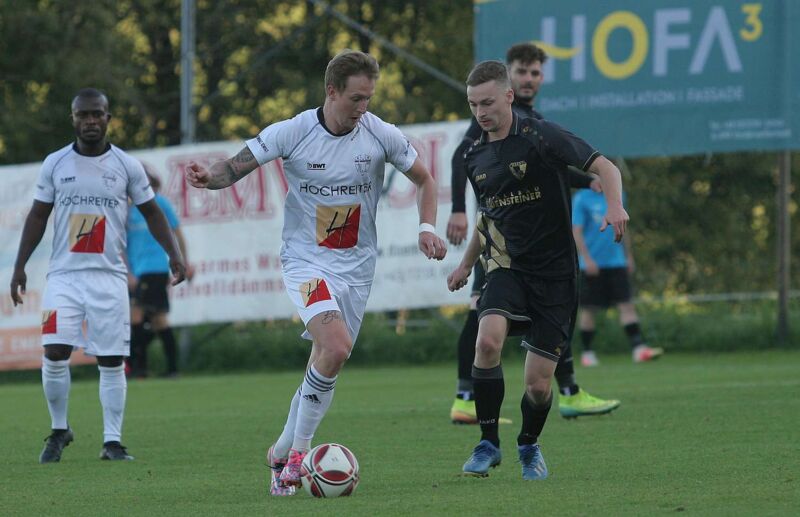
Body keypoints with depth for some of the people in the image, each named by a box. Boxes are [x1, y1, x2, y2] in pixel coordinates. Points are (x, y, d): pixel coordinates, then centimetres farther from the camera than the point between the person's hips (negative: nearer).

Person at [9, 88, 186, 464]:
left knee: (112, 361, -2)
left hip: (109, 276, 0)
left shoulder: (127, 166, 2)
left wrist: (173, 253, -3)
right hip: (64, 274, 0)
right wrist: (20, 265, 6)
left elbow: (151, 212, 9)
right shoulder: (55, 164, 5)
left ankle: (112, 442, 4)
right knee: (55, 352, -11)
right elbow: (38, 216, 10)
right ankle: (59, 430, 8)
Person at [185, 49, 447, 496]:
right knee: (335, 348, -26)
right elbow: (237, 167, -7)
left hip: (356, 266, 4)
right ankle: (299, 450, -12)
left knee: (327, 366, 3)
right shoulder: (292, 132, -12)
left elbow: (424, 179, 10)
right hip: (306, 261, -4)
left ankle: (283, 454, 22)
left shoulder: (381, 136, -5)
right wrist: (210, 177, -29)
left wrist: (427, 227, -5)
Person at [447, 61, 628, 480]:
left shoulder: (540, 137, -10)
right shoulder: (475, 157, 9)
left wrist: (615, 206, -32)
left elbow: (603, 167, -14)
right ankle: (488, 444, -14)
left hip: (554, 273, -4)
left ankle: (529, 446, 29)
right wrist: (466, 263, 28)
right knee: (488, 339, -28)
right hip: (506, 268, 4)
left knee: (539, 384, -4)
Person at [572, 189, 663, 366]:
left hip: (616, 263, 4)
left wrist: (628, 255, 19)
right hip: (592, 264, -4)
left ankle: (638, 348, -12)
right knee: (589, 309, 4)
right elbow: (576, 232, -10)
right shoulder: (582, 199, -7)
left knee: (627, 305, -6)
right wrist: (587, 259, -17)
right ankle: (587, 353, 16)